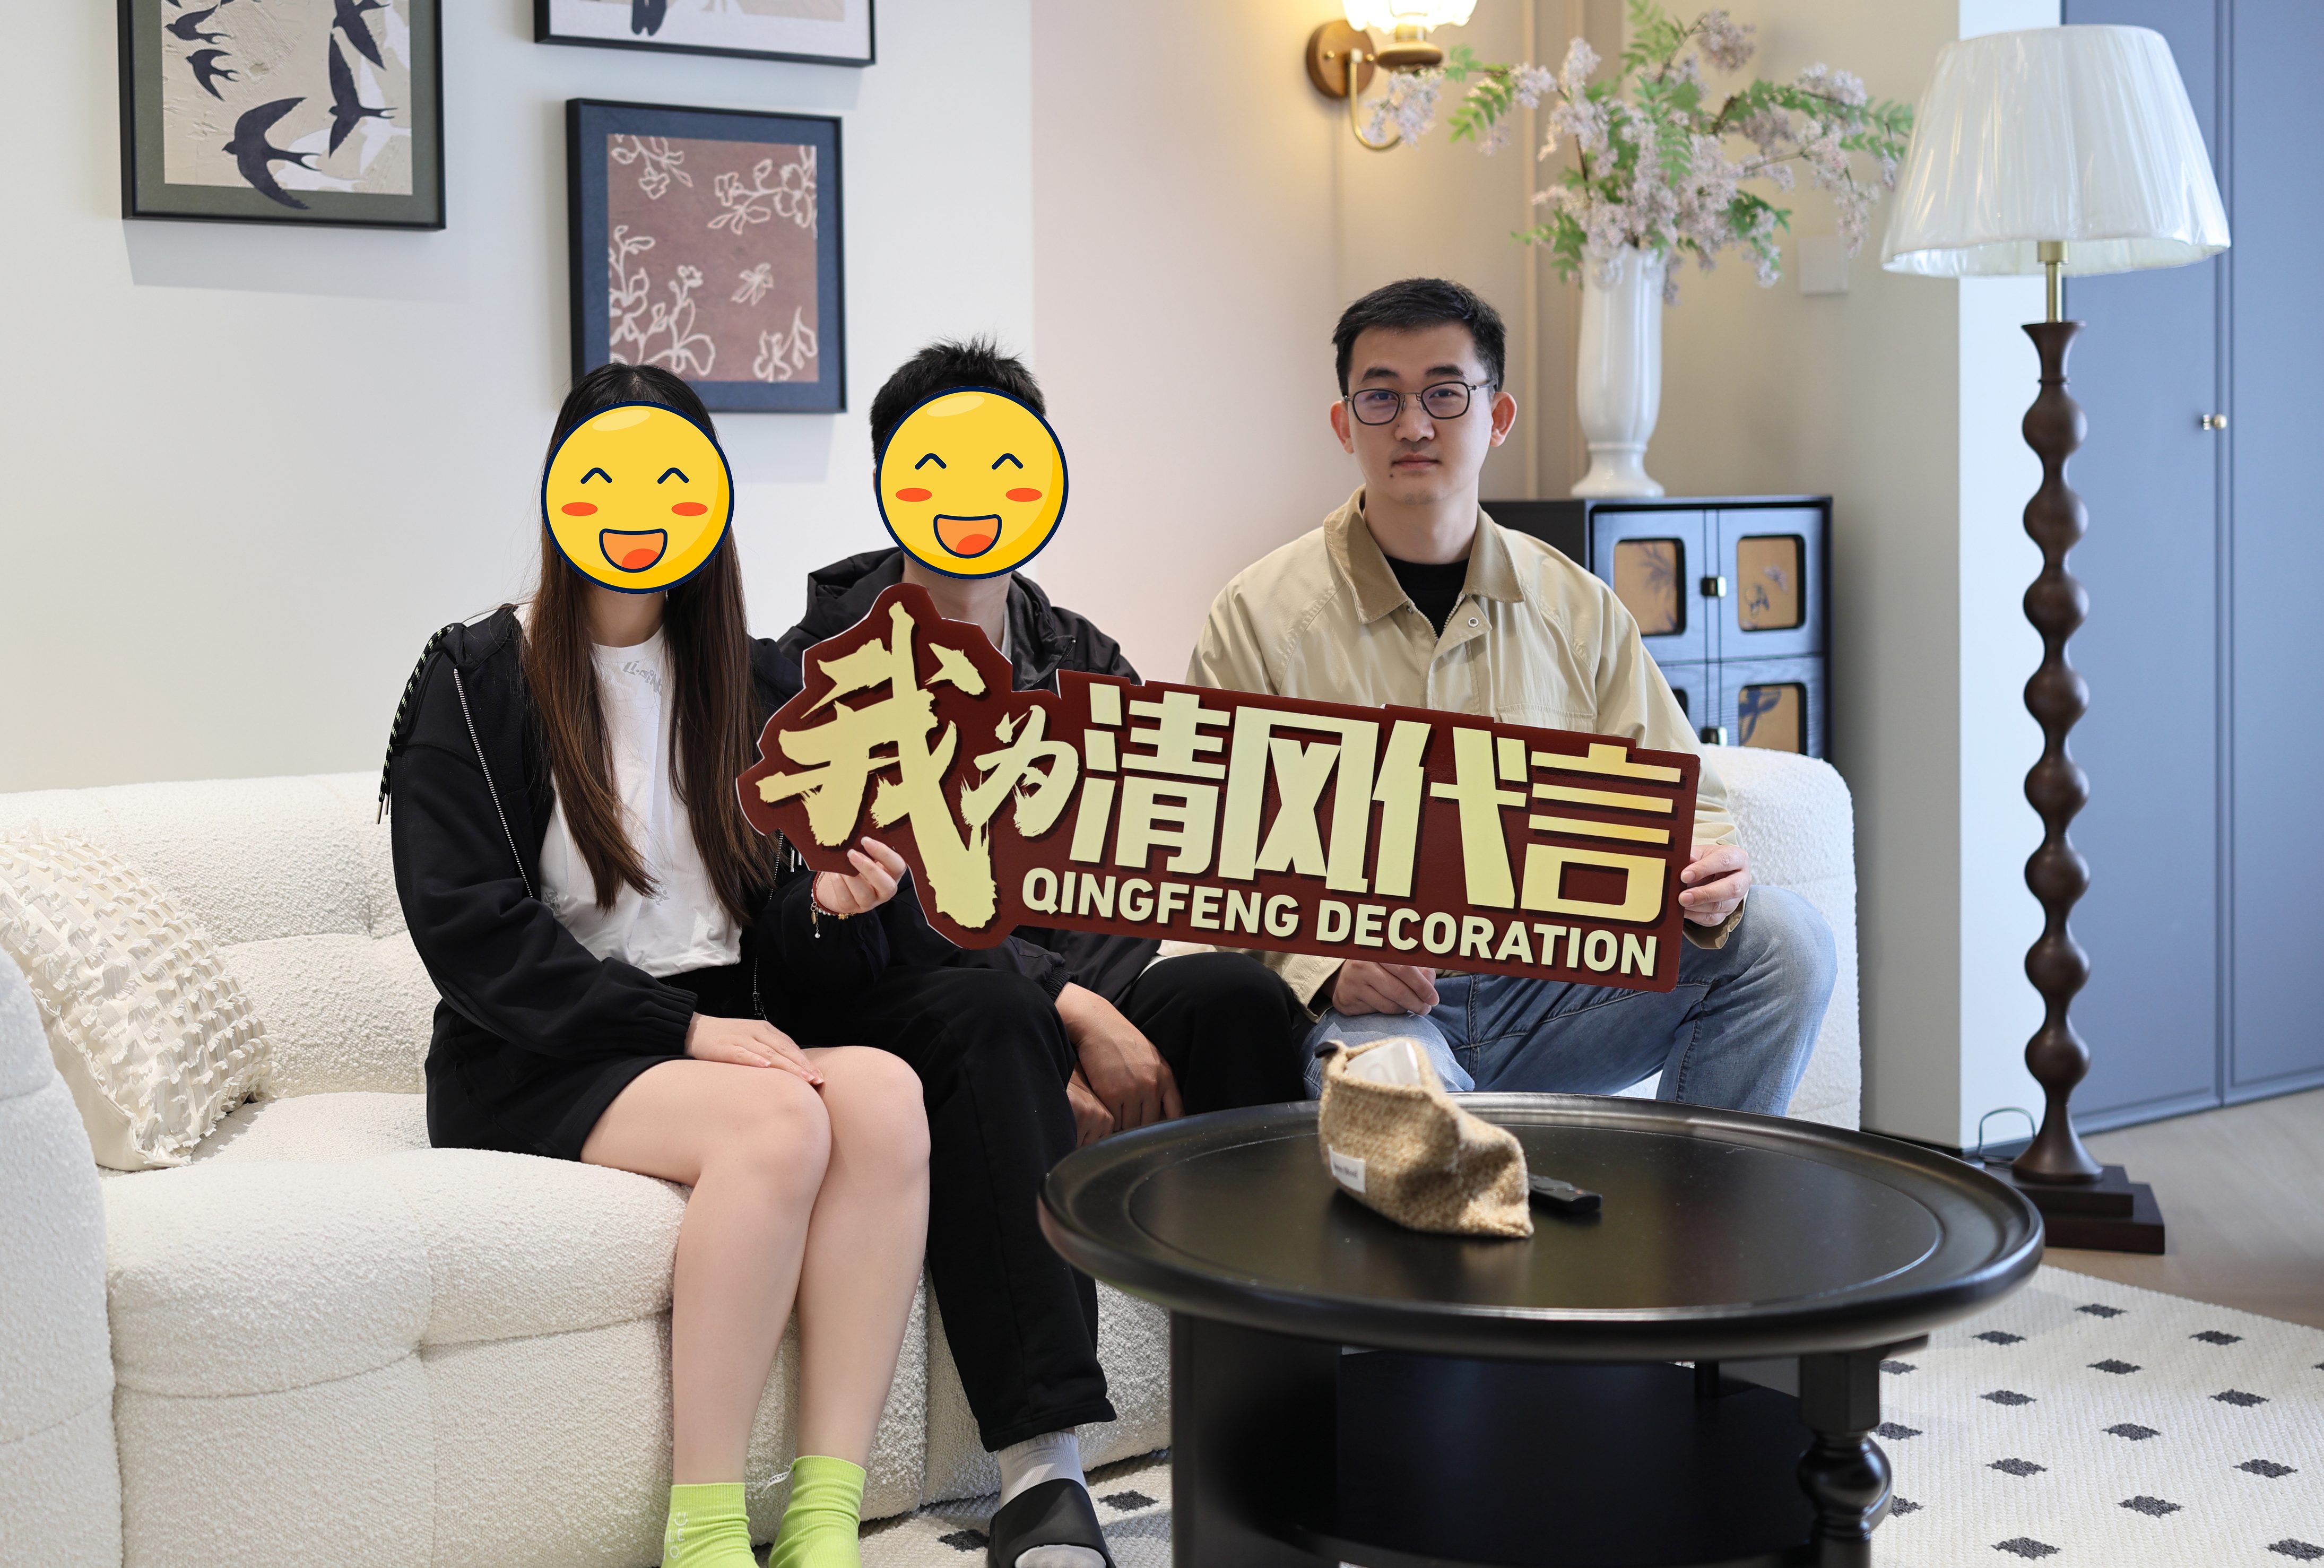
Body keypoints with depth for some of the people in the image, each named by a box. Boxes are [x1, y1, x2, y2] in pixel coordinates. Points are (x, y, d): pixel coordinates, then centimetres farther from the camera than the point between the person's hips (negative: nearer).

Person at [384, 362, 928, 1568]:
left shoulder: (737, 680, 16)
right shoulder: (479, 680, 0)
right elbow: (471, 928, -10)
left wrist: (822, 903, -9)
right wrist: (677, 1026, -18)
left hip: (722, 1036, 5)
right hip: (541, 1066, -5)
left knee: (883, 1093, -28)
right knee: (780, 1121, -34)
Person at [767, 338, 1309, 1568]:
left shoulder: (1082, 665, 15)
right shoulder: (823, 669, -1)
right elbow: (879, 904, -14)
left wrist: (1088, 1030, -15)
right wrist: (1071, 1013, -23)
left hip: (1075, 999, 4)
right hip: (887, 1006, -4)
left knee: (1237, 992, -25)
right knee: (985, 1013, -38)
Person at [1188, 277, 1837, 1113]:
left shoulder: (1576, 607, 11)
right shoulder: (1260, 616, 0)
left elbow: (1675, 801, 13)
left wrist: (1703, 876, -11)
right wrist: (1328, 965, -22)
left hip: (1556, 986, 5)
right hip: (1369, 1007, -4)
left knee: (1785, 935, -16)